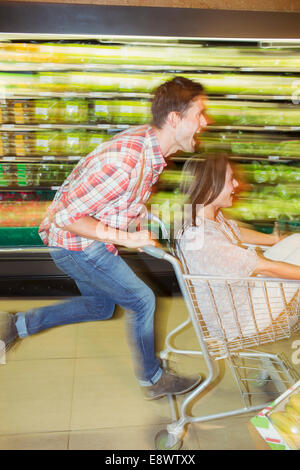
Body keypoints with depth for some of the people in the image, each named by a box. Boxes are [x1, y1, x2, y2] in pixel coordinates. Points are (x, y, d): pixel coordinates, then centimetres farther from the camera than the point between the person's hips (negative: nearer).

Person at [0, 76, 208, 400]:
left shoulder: (150, 141, -3)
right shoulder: (126, 162, -33)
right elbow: (67, 216, -29)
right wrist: (127, 238, -24)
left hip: (89, 237, 9)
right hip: (75, 242, -9)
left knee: (100, 305, 23)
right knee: (141, 301, 1)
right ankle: (152, 380, 24)